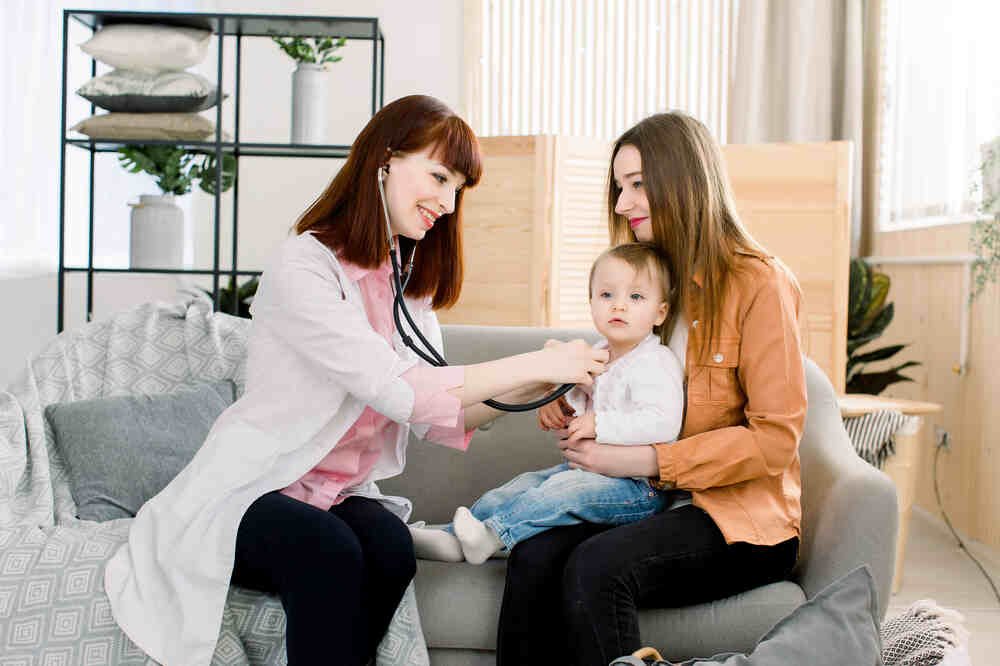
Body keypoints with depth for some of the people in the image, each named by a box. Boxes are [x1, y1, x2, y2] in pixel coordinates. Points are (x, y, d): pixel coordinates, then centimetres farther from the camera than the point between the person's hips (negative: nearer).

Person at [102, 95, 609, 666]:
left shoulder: (411, 282, 11)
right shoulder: (302, 268, -16)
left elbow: (440, 419, 2)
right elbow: (398, 391, -25)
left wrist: (535, 387, -13)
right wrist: (535, 364, -22)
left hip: (342, 492, 6)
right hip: (248, 490, -6)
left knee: (391, 547, -26)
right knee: (330, 552, -34)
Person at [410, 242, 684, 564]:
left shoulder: (657, 364, -16)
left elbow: (663, 423, -31)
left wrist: (599, 425, -28)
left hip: (640, 487, -9)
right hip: (593, 467, 9)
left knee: (564, 490, -27)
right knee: (528, 483, 0)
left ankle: (493, 535, -26)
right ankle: (453, 537, -6)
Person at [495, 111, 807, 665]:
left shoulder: (758, 282, -7)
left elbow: (776, 438, -13)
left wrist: (646, 460, -19)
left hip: (746, 517, -6)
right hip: (659, 503, 6)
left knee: (595, 566, -33)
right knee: (533, 557, -24)